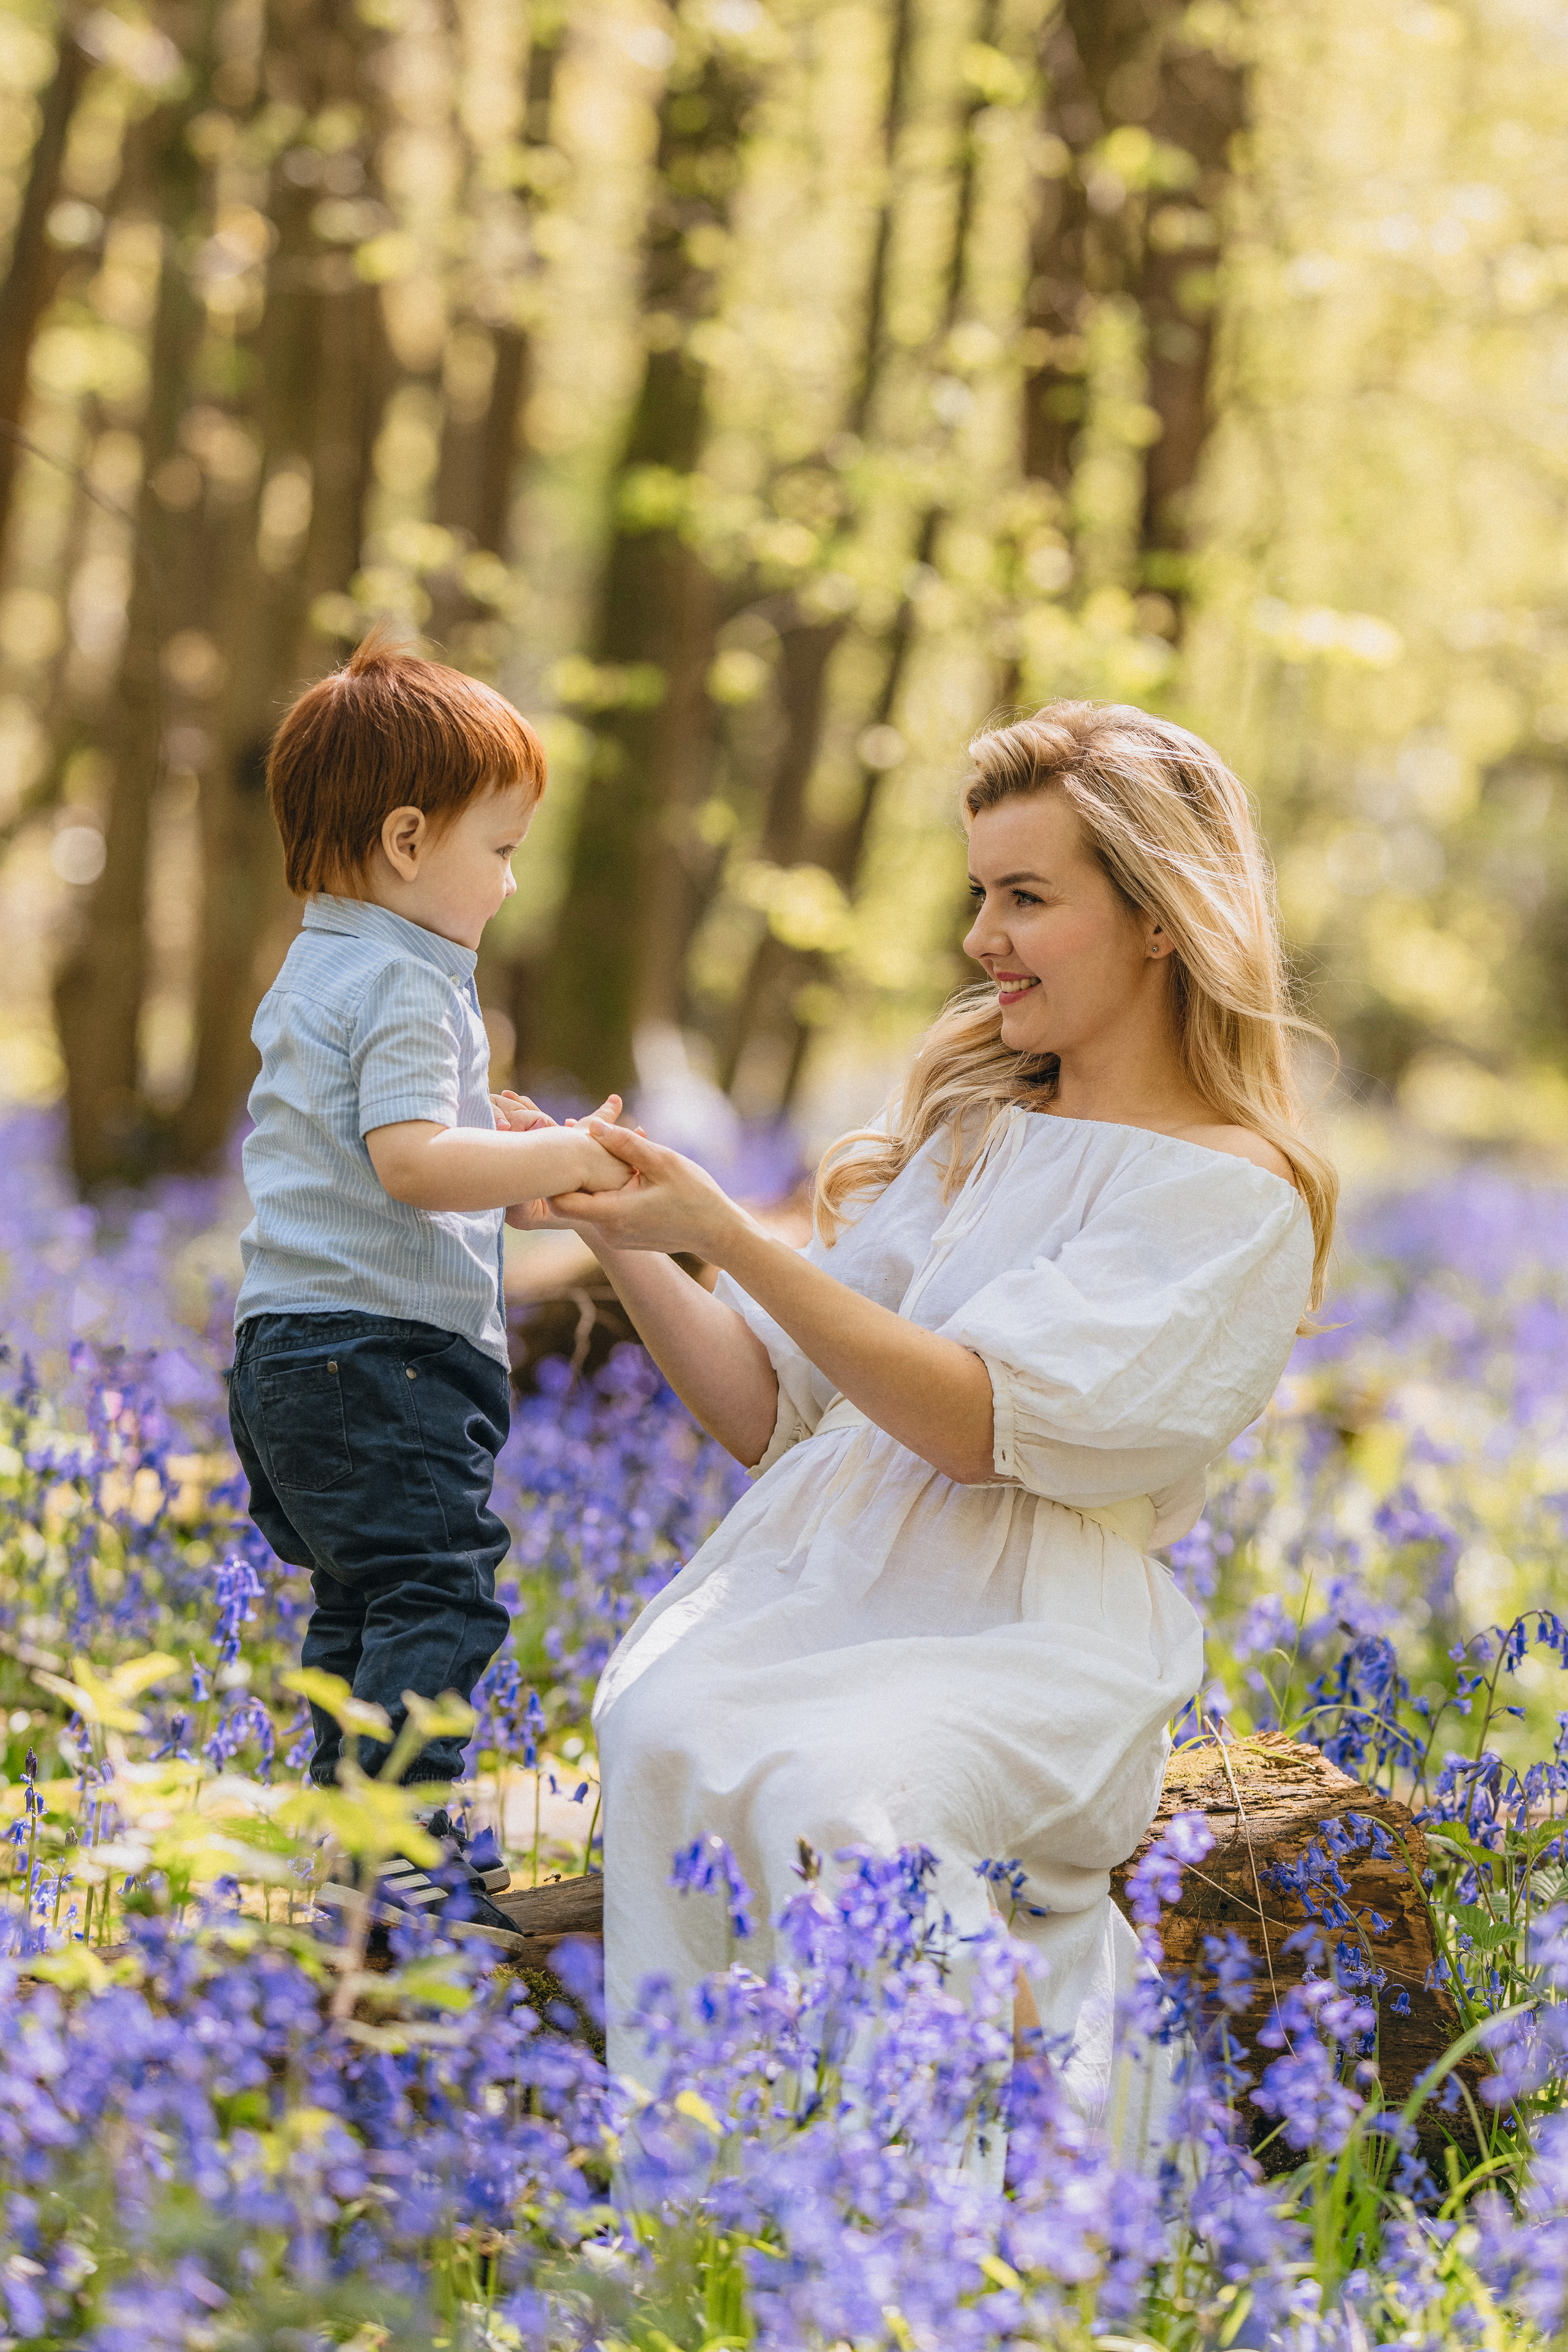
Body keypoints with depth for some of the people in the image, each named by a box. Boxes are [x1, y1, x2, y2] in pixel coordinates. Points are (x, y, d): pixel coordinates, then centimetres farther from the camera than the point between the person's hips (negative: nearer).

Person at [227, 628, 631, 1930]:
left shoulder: (311, 974, 18)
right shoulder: (406, 985, -14)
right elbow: (410, 1161, -26)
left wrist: (490, 1139, 22)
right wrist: (557, 1159, -22)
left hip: (291, 1339, 11)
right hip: (381, 1348, -11)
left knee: (359, 1603, 15)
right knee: (434, 1592, -12)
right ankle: (409, 1857, -18)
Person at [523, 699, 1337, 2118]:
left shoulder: (1237, 1197, -2)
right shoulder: (972, 1125, 20)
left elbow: (984, 1419, -14)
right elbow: (773, 1413, 18)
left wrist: (724, 1232, -17)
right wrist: (623, 1241, 3)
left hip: (1035, 1640, -5)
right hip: (826, 1571, 5)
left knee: (835, 1788, -36)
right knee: (666, 1728, -29)